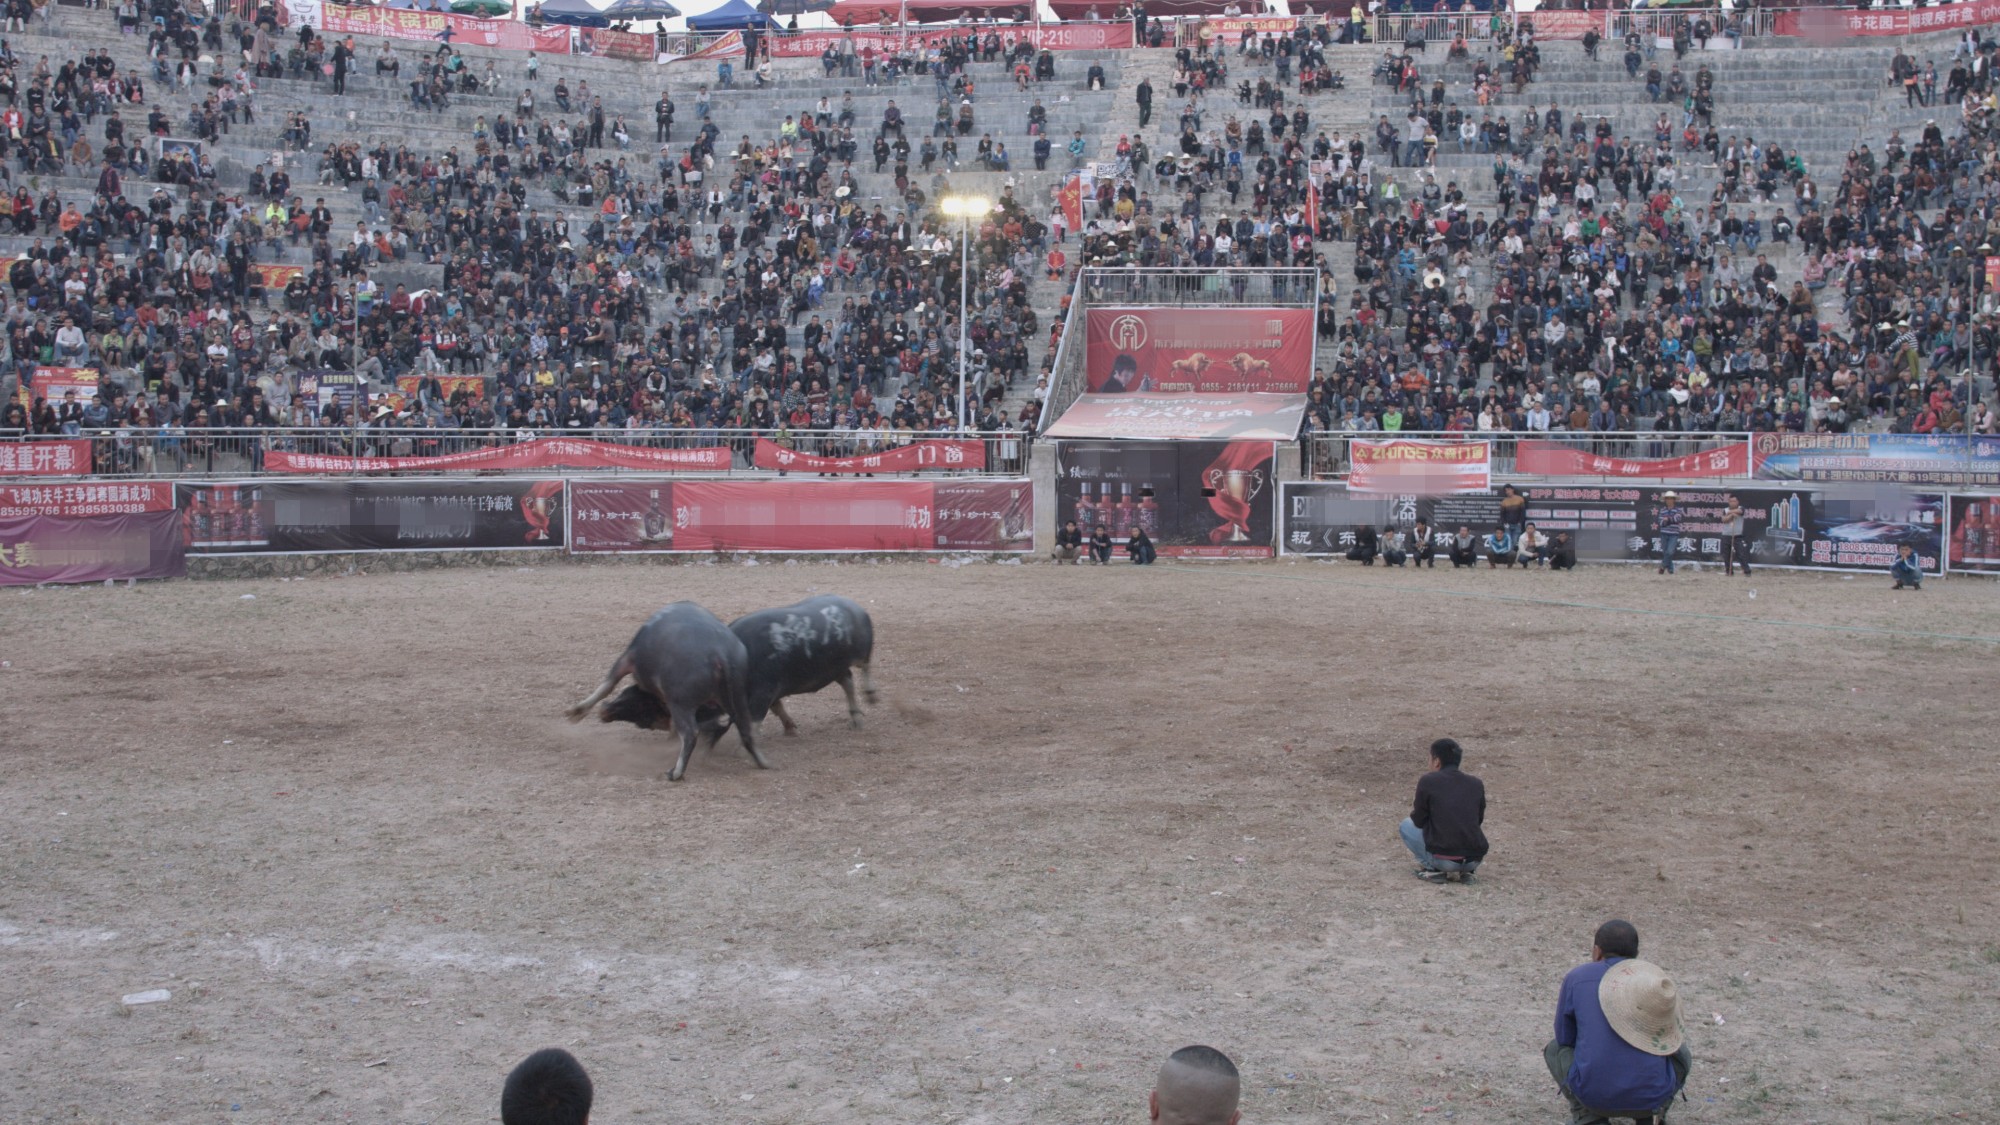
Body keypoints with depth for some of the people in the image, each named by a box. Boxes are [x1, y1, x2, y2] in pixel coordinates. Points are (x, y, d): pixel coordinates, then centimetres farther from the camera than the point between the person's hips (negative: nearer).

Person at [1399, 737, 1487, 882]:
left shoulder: (1428, 781, -2)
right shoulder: (1476, 784, 9)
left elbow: (1419, 821, 7)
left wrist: (1414, 812, 31)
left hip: (1444, 860, -4)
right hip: (1475, 860, 4)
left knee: (1407, 825, 20)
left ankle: (1433, 869, 5)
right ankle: (1463, 871, 14)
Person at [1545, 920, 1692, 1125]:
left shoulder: (1576, 978, 6)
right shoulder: (1656, 979, 13)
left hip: (1593, 1093, -2)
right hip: (1653, 1095, 2)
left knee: (1556, 1050, 29)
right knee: (1680, 1051, 34)